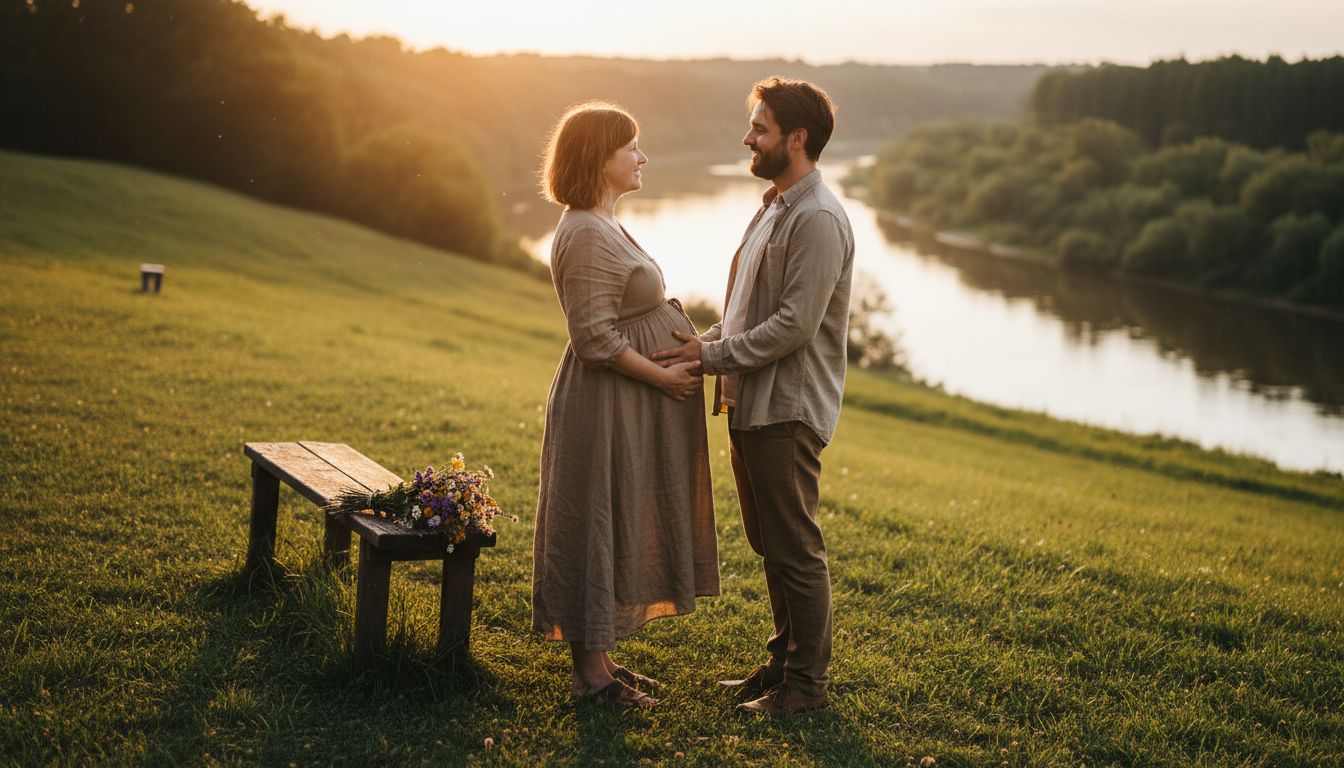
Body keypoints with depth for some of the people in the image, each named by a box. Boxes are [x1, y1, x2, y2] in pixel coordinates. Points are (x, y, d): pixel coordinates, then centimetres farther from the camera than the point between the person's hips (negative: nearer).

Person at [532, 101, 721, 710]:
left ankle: (599, 656, 25)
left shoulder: (601, 226, 13)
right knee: (598, 524, -1)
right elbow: (596, 341, -24)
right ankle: (590, 671, 9)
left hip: (630, 404, 10)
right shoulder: (587, 235, -20)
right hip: (607, 405, -10)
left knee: (617, 527, 15)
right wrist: (665, 376, -17)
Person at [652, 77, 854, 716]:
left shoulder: (819, 220, -17)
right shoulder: (773, 207, 16)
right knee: (769, 545, 18)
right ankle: (785, 658, 30)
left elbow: (794, 325, -22)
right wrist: (705, 344, 5)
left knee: (796, 550, 0)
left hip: (788, 411, -10)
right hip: (751, 402, 10)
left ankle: (807, 682, 12)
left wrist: (713, 355, -17)